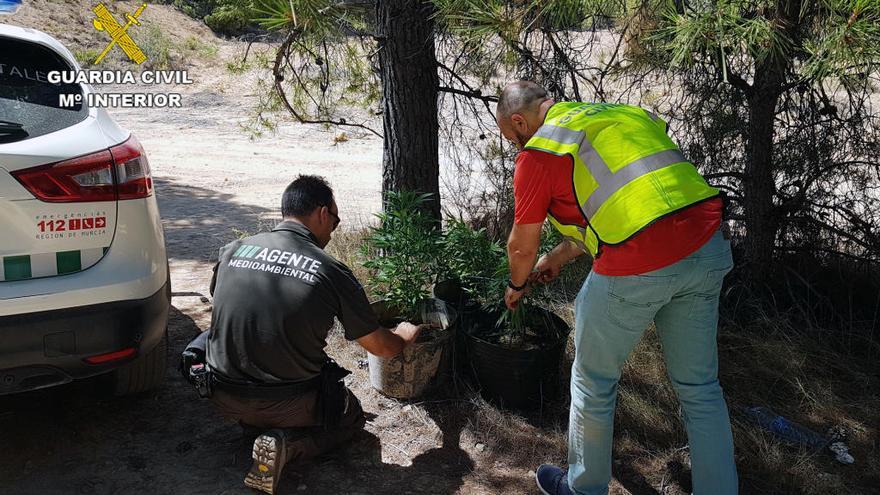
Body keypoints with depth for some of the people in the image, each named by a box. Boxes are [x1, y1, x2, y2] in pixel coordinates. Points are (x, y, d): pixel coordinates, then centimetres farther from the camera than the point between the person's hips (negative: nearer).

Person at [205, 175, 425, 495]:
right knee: (351, 418, 24)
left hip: (223, 397, 5)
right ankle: (287, 444, -3)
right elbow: (382, 348, -3)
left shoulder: (232, 250, -3)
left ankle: (253, 423, 9)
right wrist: (405, 335, 21)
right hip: (289, 404, -5)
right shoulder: (332, 273, -14)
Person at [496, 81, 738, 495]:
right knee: (700, 388, 20)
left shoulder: (539, 151, 1)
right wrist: (560, 256, 40)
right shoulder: (623, 113, 22)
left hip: (637, 268, -6)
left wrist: (516, 285, 31)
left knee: (593, 383, 17)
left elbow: (522, 247, 9)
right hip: (708, 248, 7)